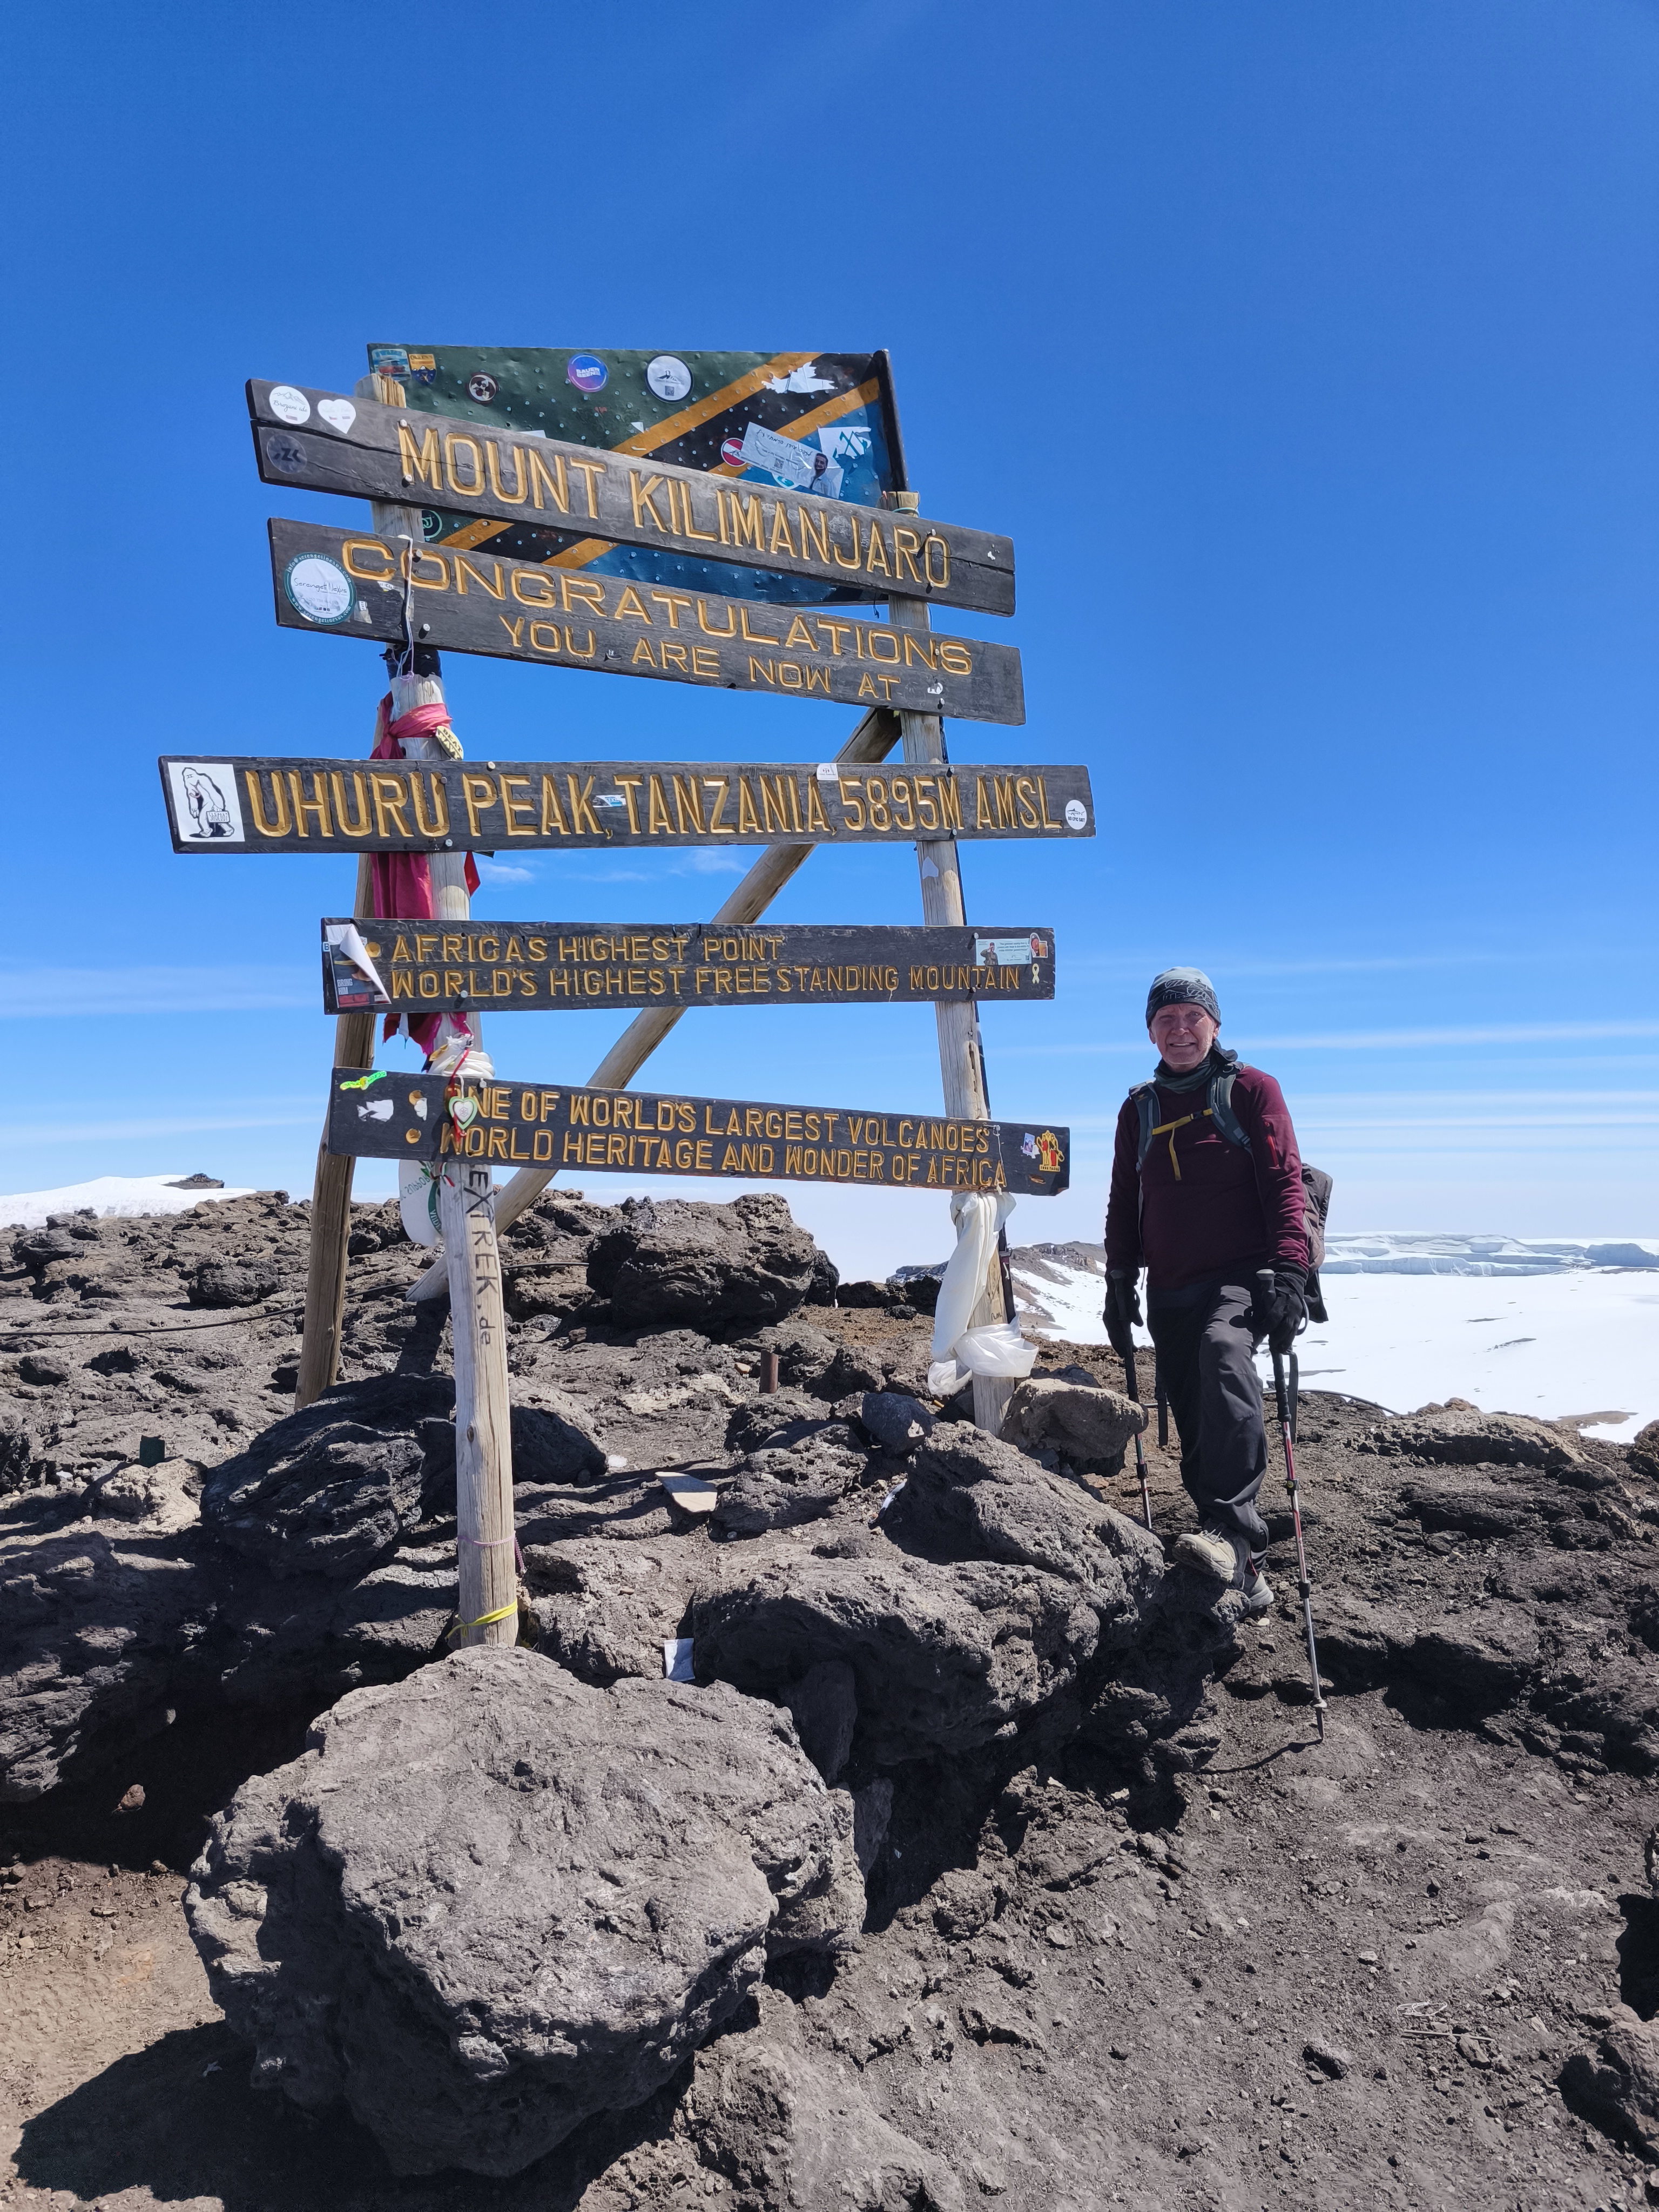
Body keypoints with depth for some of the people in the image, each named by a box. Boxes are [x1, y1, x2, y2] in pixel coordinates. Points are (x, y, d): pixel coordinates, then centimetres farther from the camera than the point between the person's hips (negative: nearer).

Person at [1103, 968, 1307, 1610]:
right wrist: (1119, 1283, 12)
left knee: (1224, 1353, -36)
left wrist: (1288, 1274, -15)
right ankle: (1244, 1572, 18)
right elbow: (1124, 1204, 20)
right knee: (1198, 1437, 5)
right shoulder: (1138, 1110, 15)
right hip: (1170, 1294, 5)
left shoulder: (1251, 1090, 3)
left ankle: (1231, 1536, -43)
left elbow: (1284, 1183, -4)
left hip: (1240, 1279, -5)